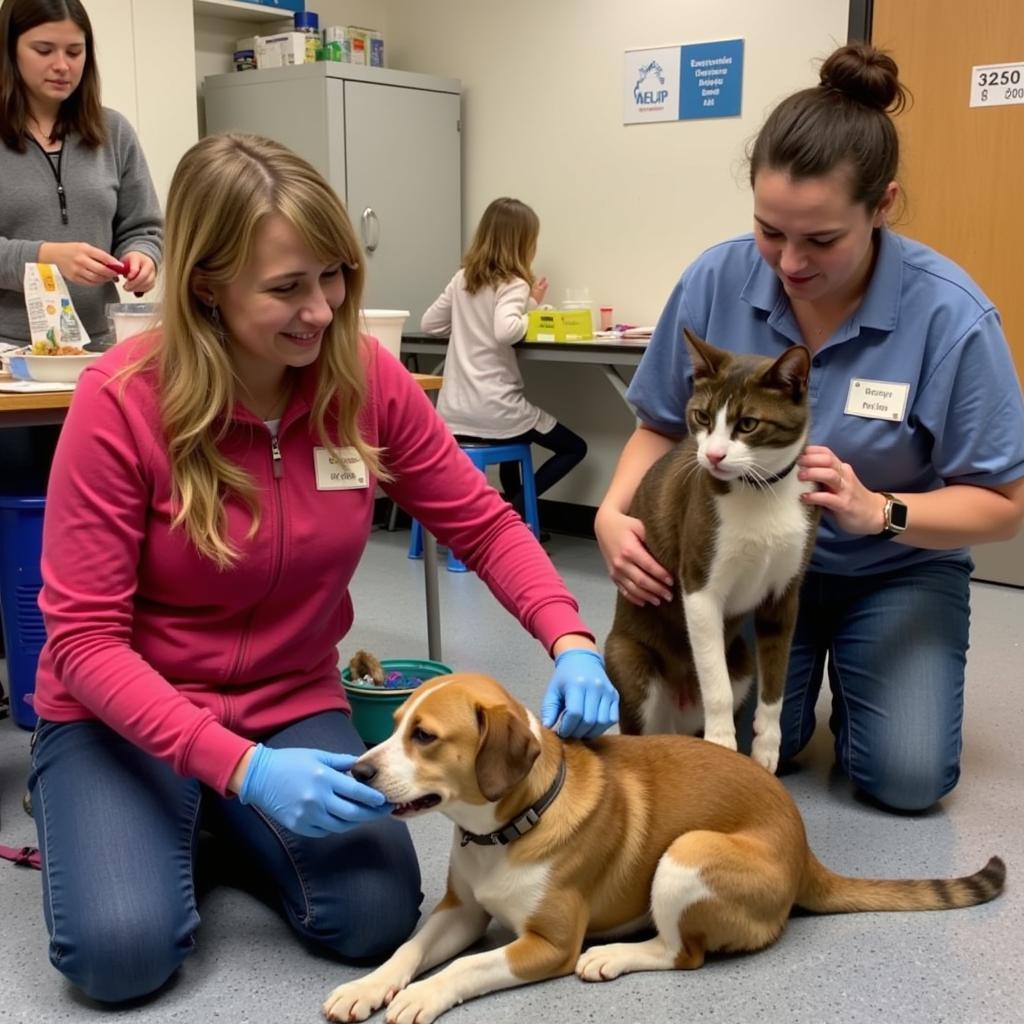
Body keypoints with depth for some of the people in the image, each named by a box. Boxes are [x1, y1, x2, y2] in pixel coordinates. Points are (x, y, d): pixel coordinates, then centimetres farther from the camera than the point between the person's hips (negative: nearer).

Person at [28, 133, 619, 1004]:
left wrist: (570, 640, -22)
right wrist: (240, 766, -31)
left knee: (376, 916, -17)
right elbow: (85, 636, -21)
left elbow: (483, 524, -3)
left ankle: (231, 823, 14)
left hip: (292, 705, 3)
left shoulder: (369, 379, -12)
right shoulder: (122, 400, -22)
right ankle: (90, 810, 12)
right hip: (125, 714, -2)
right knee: (125, 951, -23)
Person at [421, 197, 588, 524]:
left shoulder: (462, 278, 11)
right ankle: (512, 508, 2)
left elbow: (429, 323, 17)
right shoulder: (513, 285, -9)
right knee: (574, 447, 12)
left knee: (518, 433, 37)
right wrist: (531, 306, -9)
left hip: (452, 411, 7)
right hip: (493, 410, -7)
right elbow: (505, 332, -28)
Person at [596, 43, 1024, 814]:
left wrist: (877, 512, -34)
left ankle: (853, 667, 21)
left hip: (898, 569, -1)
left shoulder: (949, 314, -23)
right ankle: (806, 671, 22)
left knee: (908, 777, -13)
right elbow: (662, 426, -1)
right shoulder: (715, 282, -17)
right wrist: (612, 515, -21)